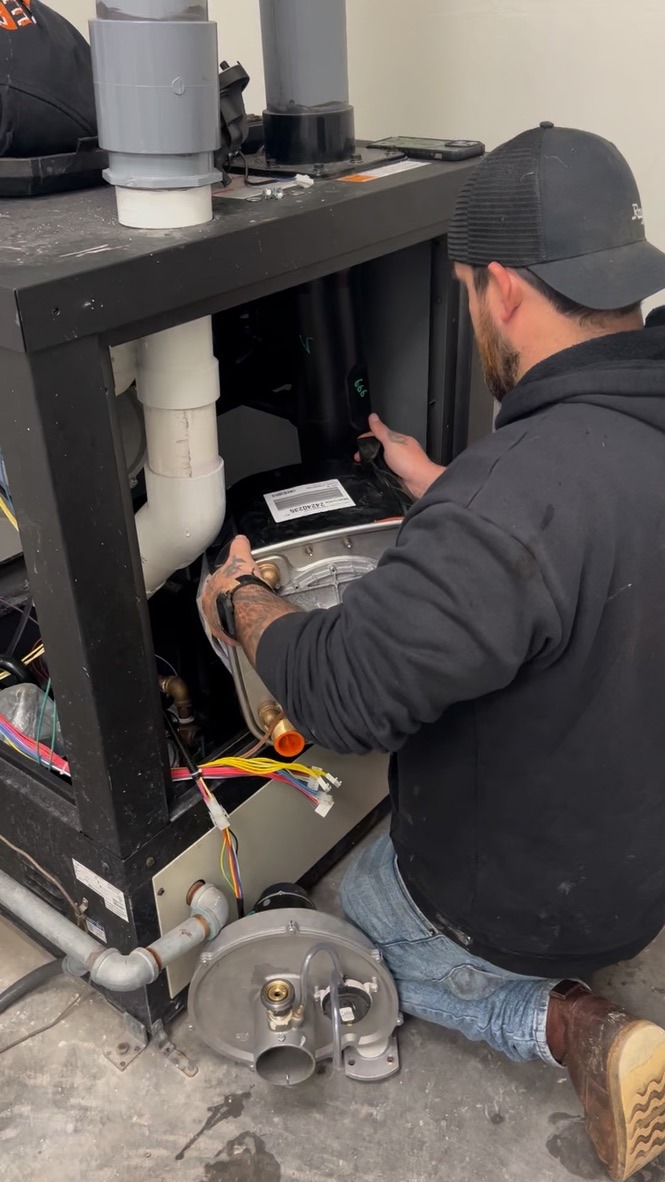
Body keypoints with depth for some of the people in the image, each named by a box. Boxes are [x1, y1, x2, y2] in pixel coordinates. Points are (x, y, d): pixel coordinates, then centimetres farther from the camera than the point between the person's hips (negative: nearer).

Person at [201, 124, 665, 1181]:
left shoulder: (519, 489, -39)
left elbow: (340, 692, -33)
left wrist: (241, 598, -13)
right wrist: (442, 493, 16)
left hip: (526, 901, -8)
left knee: (337, 937, 23)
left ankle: (566, 1025, 6)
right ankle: (570, 1009, 16)